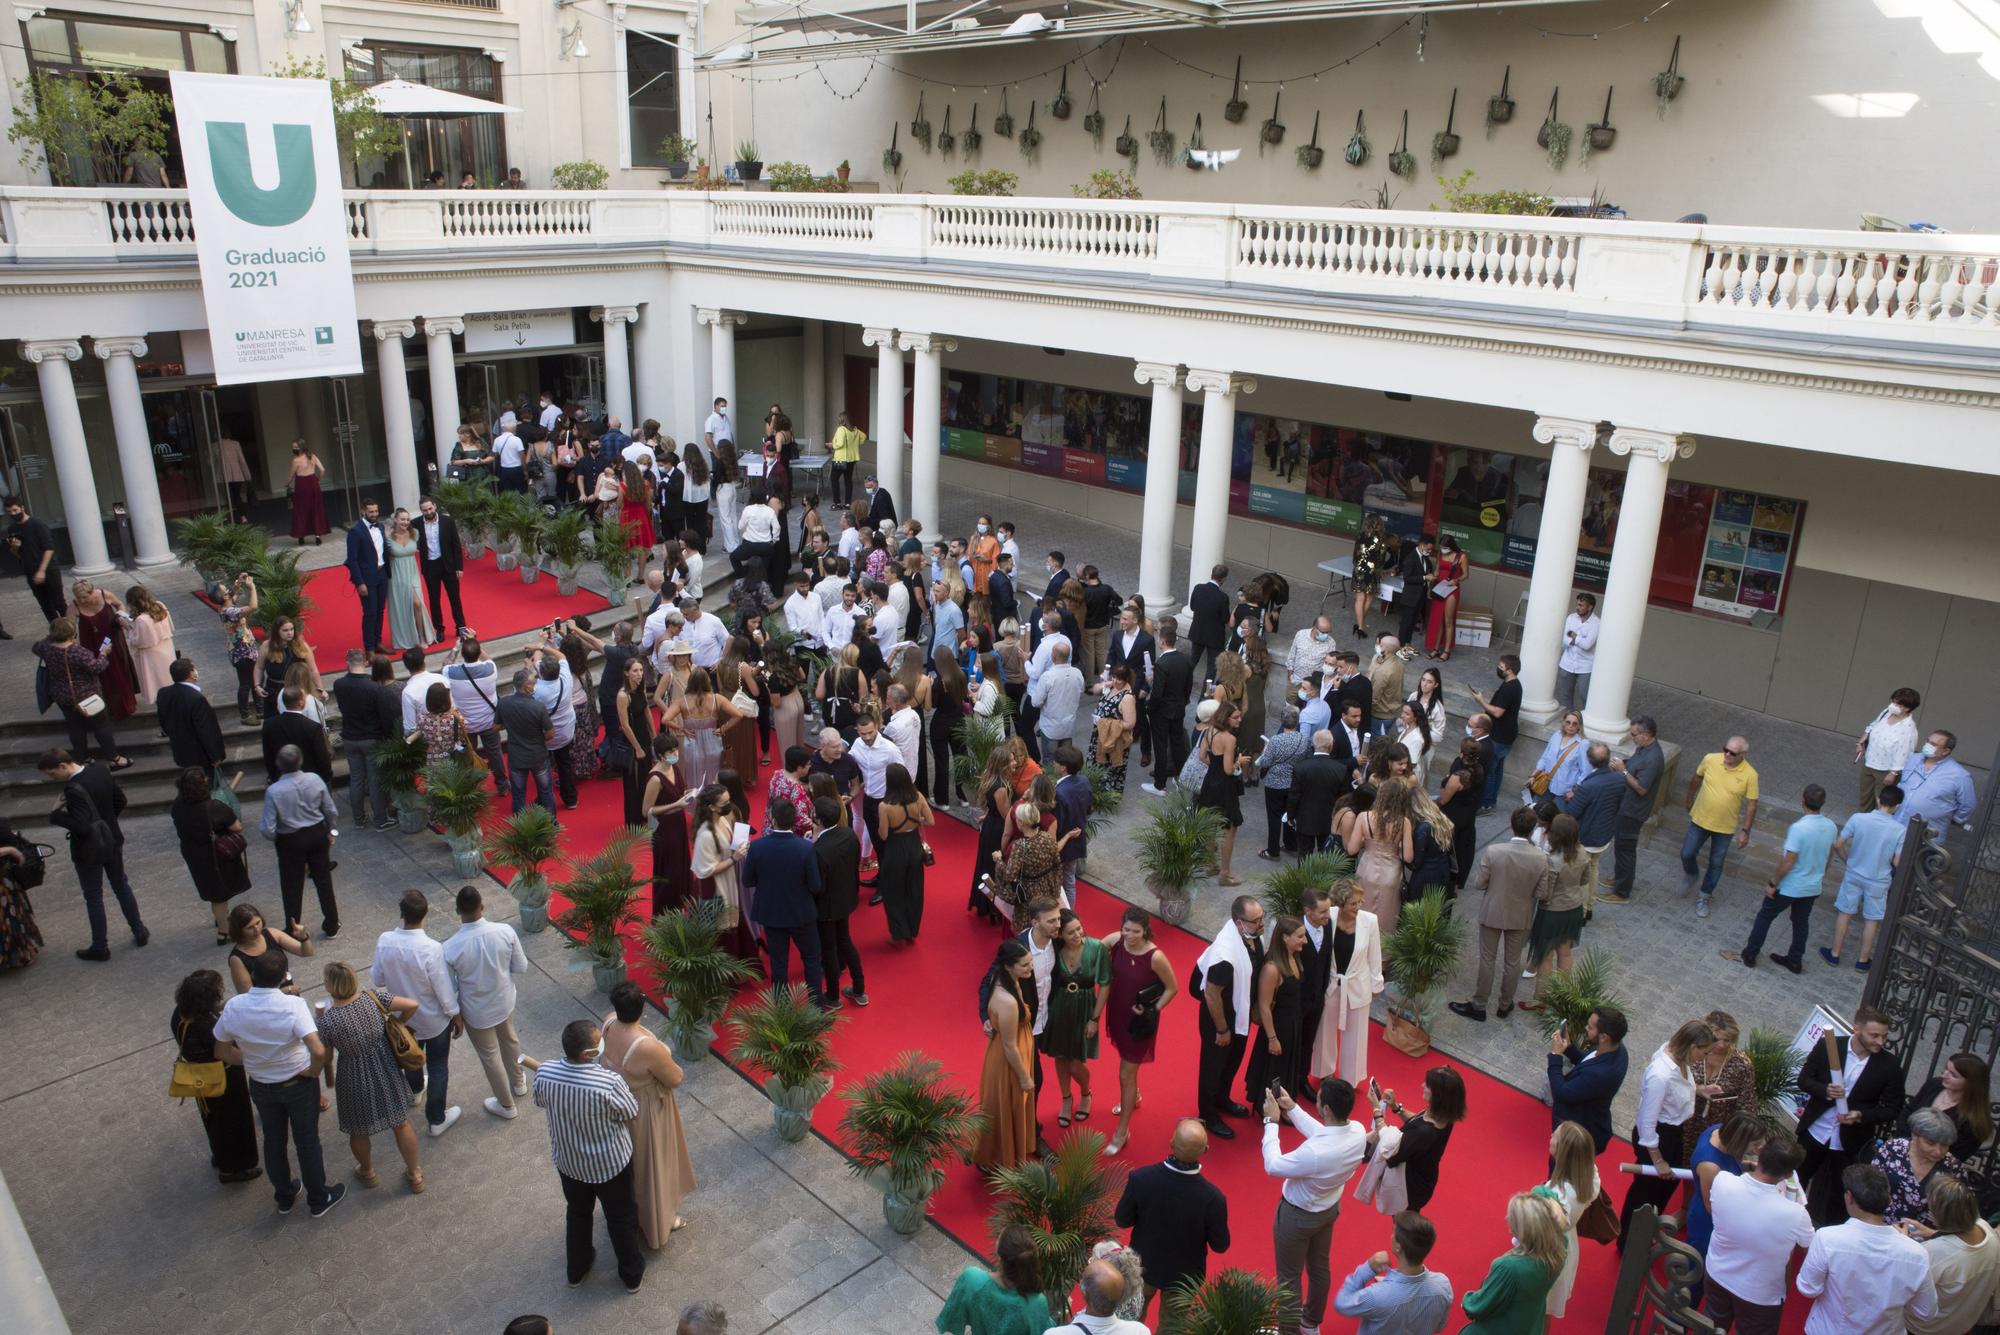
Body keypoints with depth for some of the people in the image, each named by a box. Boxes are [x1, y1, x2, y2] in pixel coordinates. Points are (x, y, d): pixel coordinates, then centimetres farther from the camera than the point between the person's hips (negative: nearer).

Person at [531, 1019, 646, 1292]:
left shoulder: (543, 1073, -25)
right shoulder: (609, 1083, -37)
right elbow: (631, 1114, -17)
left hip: (567, 1161, 4)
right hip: (610, 1163, -3)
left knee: (577, 1212, 31)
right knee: (621, 1217, 22)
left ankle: (577, 1269, 52)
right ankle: (632, 1274, 43)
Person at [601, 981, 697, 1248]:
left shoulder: (609, 1023, -20)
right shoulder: (648, 1047, -40)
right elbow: (676, 1079, -22)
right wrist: (666, 1061, -4)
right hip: (645, 1111, -7)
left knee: (628, 1161, 32)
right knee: (651, 1165, 20)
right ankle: (657, 1221, 43)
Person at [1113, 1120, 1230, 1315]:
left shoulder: (1140, 1178, -31)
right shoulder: (1212, 1197, -35)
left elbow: (1122, 1220, -13)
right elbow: (1220, 1246, -17)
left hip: (1143, 1265, 1)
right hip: (1183, 1274, -1)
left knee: (1133, 1316, 31)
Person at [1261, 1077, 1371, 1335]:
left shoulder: (1314, 1153, -43)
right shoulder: (1358, 1131, -22)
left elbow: (1273, 1166, -25)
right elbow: (1322, 1134, -2)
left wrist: (1271, 1121, -17)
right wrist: (1292, 1108, -2)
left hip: (1298, 1216, -7)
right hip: (1330, 1208, 7)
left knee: (1289, 1277, 17)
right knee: (1320, 1267, 29)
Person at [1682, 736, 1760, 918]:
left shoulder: (1750, 775, -19)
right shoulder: (1710, 759, -15)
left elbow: (1751, 805, -11)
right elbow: (1696, 779, 4)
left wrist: (1745, 831, -9)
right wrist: (1689, 801, 16)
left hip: (1725, 828, -1)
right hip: (1700, 820, 1)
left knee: (1716, 864, 11)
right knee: (1686, 854, 8)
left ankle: (1704, 898, 29)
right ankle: (1691, 875, 41)